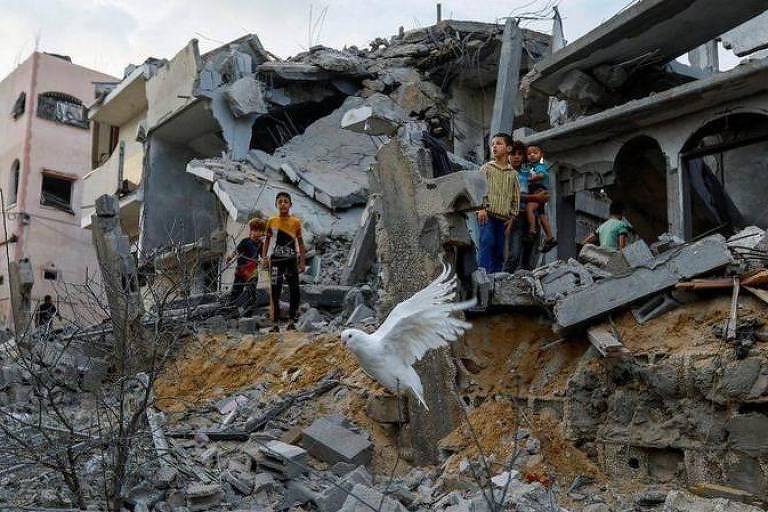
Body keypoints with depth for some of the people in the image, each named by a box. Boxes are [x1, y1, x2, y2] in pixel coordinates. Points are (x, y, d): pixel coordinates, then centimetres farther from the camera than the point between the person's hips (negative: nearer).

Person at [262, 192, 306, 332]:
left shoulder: (295, 222, 1)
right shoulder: (271, 222, 2)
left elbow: (300, 242, 5)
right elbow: (267, 241, 8)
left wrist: (302, 261, 1)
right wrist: (263, 258, 2)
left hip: (291, 260, 1)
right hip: (276, 260, 0)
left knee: (294, 291, 0)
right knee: (275, 291, -1)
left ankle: (291, 320, 13)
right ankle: (275, 323, 2)